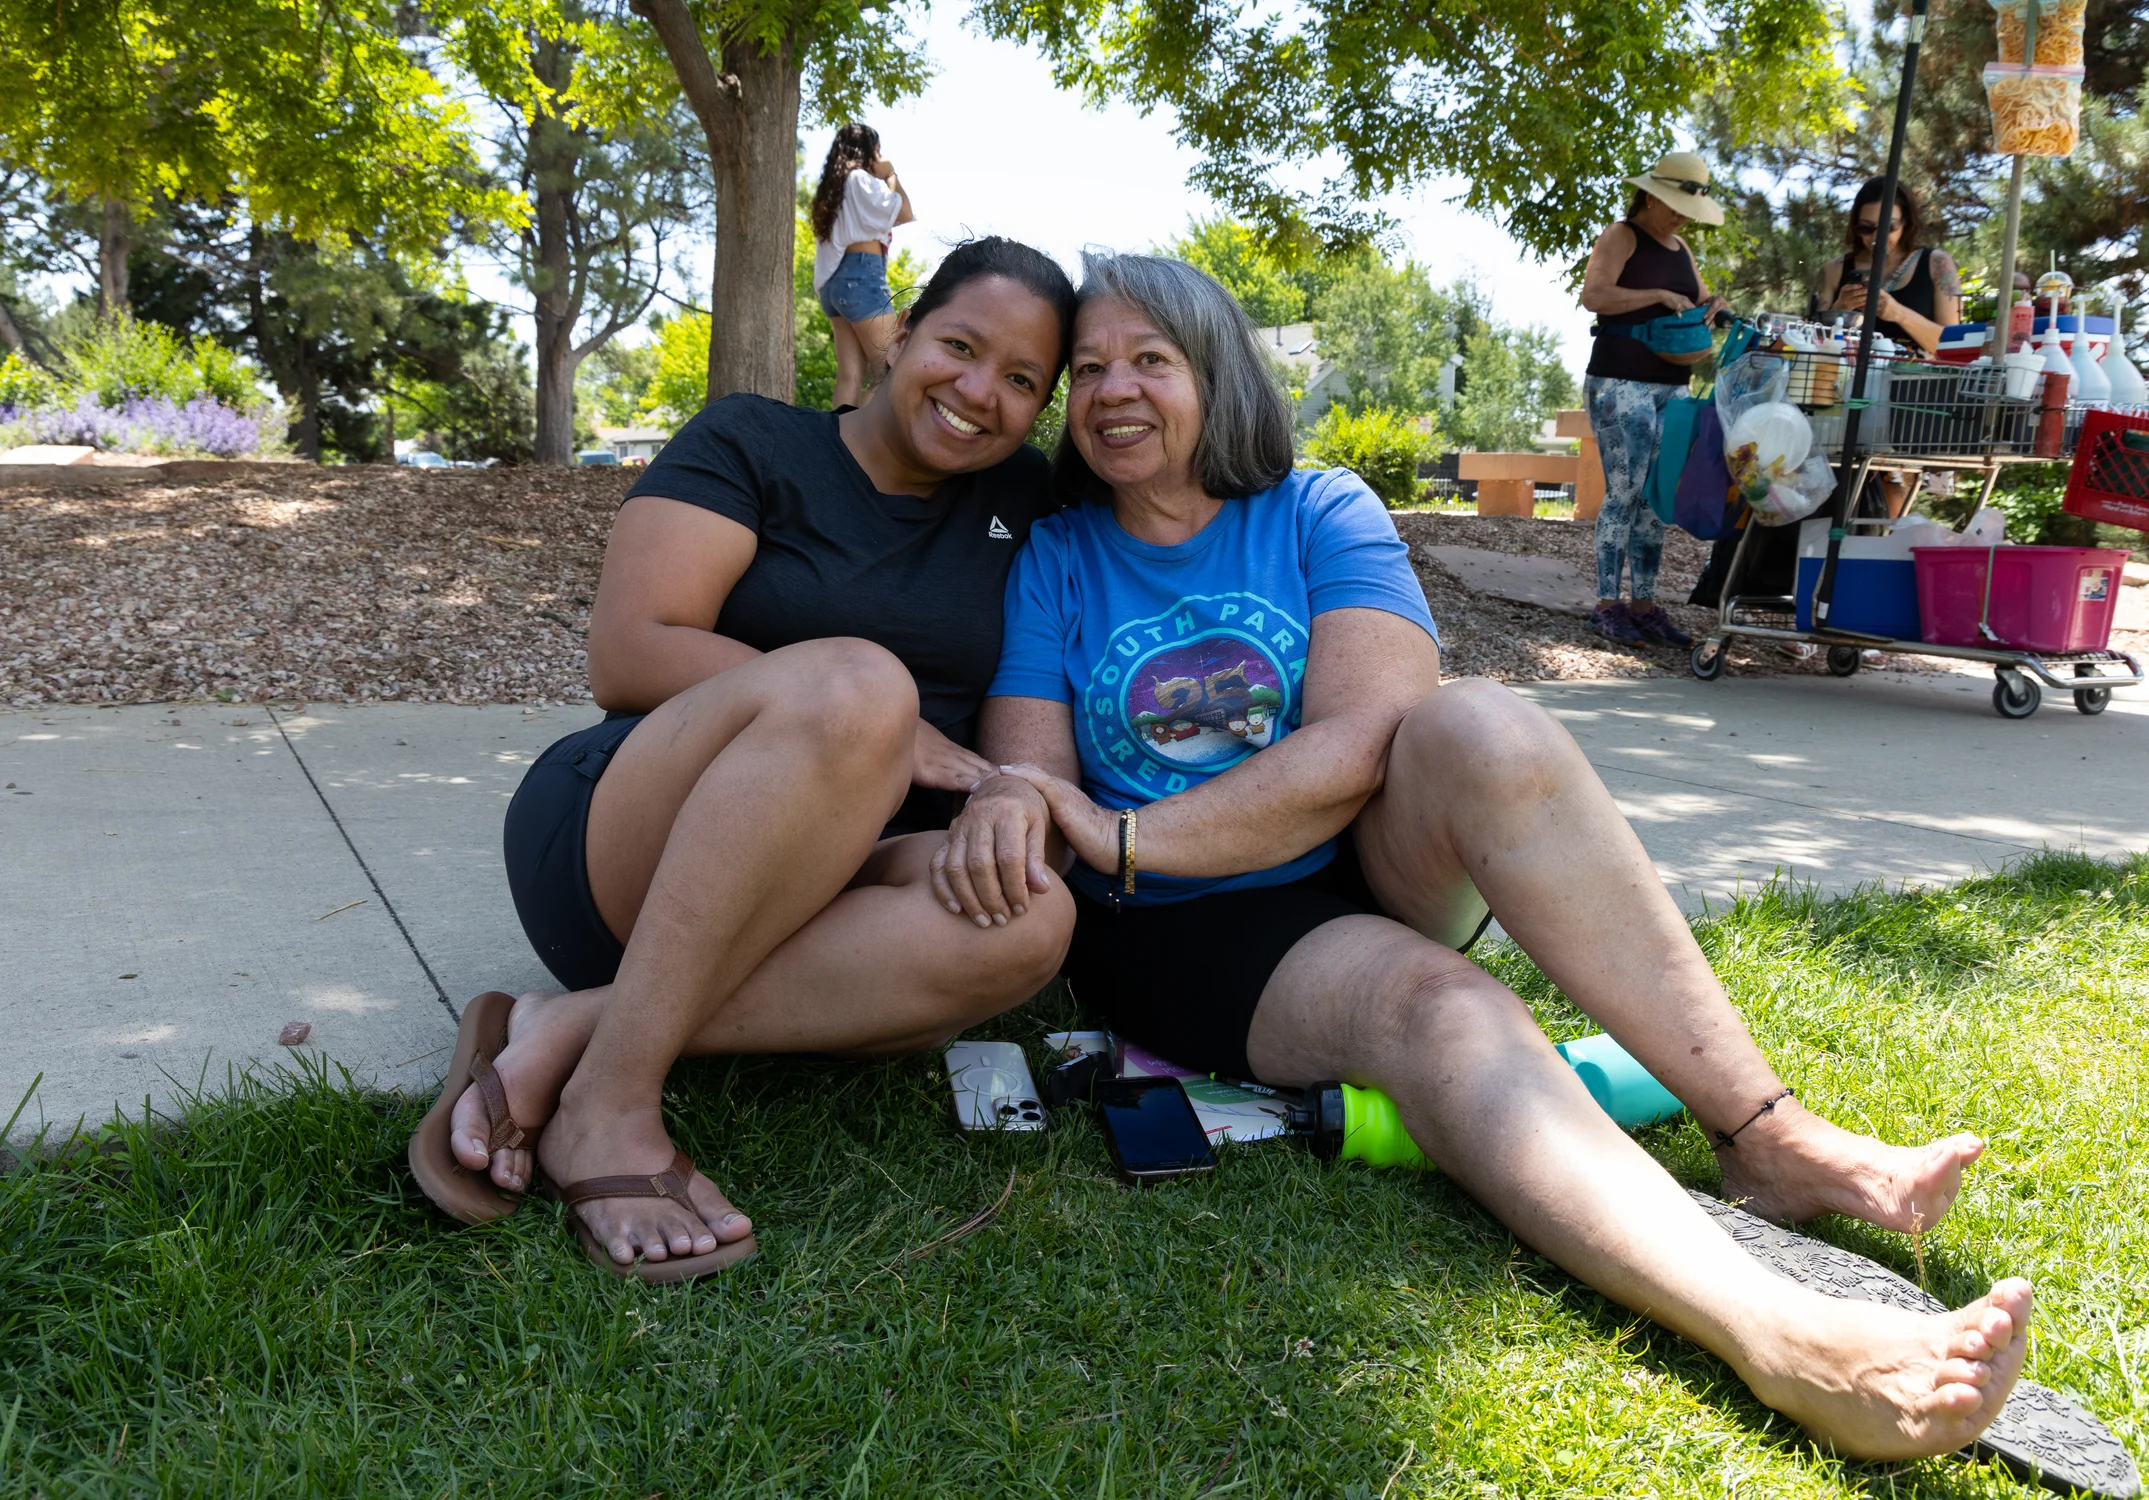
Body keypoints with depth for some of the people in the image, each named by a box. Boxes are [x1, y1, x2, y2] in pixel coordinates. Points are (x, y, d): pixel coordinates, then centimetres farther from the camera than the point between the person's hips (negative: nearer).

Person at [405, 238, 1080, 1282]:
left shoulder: (1023, 502, 15)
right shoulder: (750, 444, 3)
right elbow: (628, 656, -9)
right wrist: (870, 725, -15)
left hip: (823, 891, 4)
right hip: (615, 855, -4)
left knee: (1030, 916, -30)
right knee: (853, 681, -34)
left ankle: (559, 1037, -26)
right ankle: (608, 1103, -29)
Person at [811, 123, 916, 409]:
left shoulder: (834, 187, 24)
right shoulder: (859, 178, -2)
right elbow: (904, 213, -4)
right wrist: (891, 176, 10)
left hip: (835, 280, 9)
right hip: (860, 276, -9)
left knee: (851, 376, -1)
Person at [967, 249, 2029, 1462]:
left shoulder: (1322, 514, 1)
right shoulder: (1055, 560, 4)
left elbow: (1362, 739, -14)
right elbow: (1033, 783, -5)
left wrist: (1129, 836, -22)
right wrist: (1008, 817, -30)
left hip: (1371, 874, 1)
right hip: (1183, 948, -1)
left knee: (1484, 727, -30)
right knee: (1435, 1006, -33)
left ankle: (1769, 1137, -28)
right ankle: (1777, 1335, -52)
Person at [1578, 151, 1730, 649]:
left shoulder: (1680, 249, 19)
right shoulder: (1620, 238, -4)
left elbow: (1700, 295, 31)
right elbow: (1593, 295, -19)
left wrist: (1715, 303, 8)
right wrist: (1658, 296, -19)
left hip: (1671, 386, 8)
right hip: (1620, 384, -8)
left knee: (1658, 497, 5)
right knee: (1624, 492, -11)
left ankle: (1644, 604, 9)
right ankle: (1607, 605, -6)